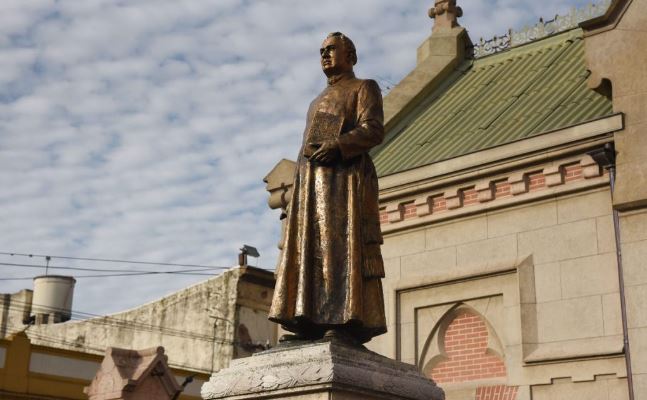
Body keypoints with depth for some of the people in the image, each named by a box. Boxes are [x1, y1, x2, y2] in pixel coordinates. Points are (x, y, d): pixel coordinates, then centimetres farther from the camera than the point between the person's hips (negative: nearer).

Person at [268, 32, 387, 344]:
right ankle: (311, 323, -8)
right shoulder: (318, 101, 32)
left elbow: (374, 130, -6)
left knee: (344, 247, -15)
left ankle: (351, 324, -19)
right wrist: (300, 184, 9)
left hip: (344, 178, -7)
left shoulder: (363, 88, 10)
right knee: (310, 250, -3)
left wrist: (337, 145, -21)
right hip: (312, 180, 7)